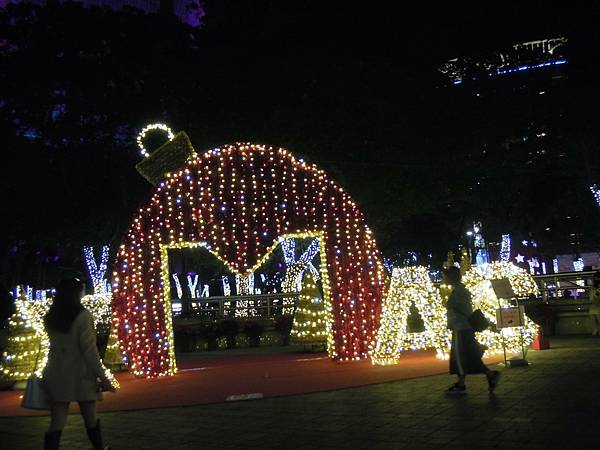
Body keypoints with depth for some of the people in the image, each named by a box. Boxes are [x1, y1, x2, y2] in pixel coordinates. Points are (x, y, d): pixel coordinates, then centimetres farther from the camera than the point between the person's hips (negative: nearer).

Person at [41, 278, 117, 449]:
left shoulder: (50, 317, 4)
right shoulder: (82, 315, -13)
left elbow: (57, 344, 6)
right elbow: (89, 349, -15)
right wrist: (103, 376, -10)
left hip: (57, 376, 4)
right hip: (80, 376, -4)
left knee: (57, 423, 4)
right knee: (91, 419, 13)